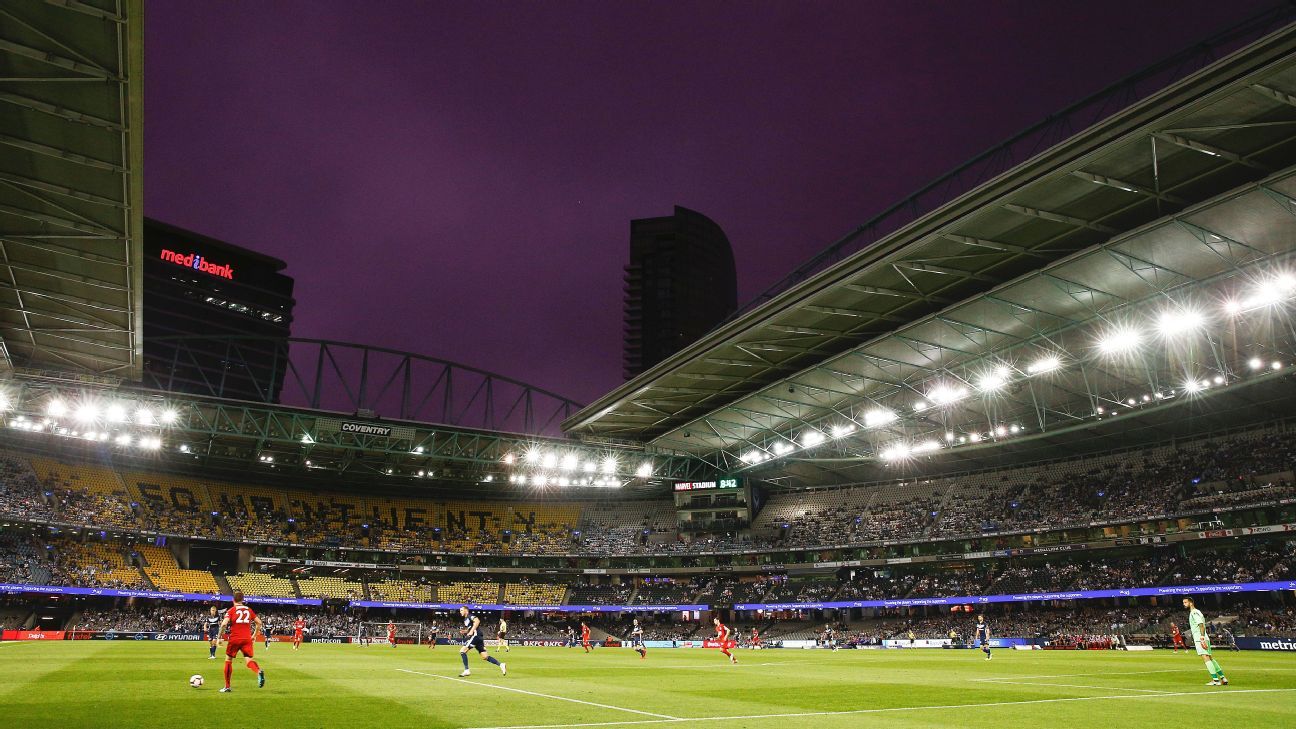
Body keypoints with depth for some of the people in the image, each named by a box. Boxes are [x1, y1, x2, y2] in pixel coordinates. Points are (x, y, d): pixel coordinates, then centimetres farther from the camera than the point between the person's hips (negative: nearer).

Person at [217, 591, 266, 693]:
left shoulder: (231, 610, -1)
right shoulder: (249, 610, 11)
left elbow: (224, 624, -16)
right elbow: (259, 622, 13)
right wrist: (254, 635, 23)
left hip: (234, 639, -2)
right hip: (247, 639, 2)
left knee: (228, 660, 15)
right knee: (249, 660, -3)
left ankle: (227, 687, 20)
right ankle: (259, 671, -37)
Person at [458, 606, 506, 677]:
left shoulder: (470, 616, -4)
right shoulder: (465, 619, 24)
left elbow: (477, 621, -23)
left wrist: (471, 631, -25)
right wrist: (464, 632, 16)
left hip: (475, 636, -10)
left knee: (462, 651, -9)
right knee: (485, 657, 4)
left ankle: (466, 671, -7)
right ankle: (501, 665, -2)